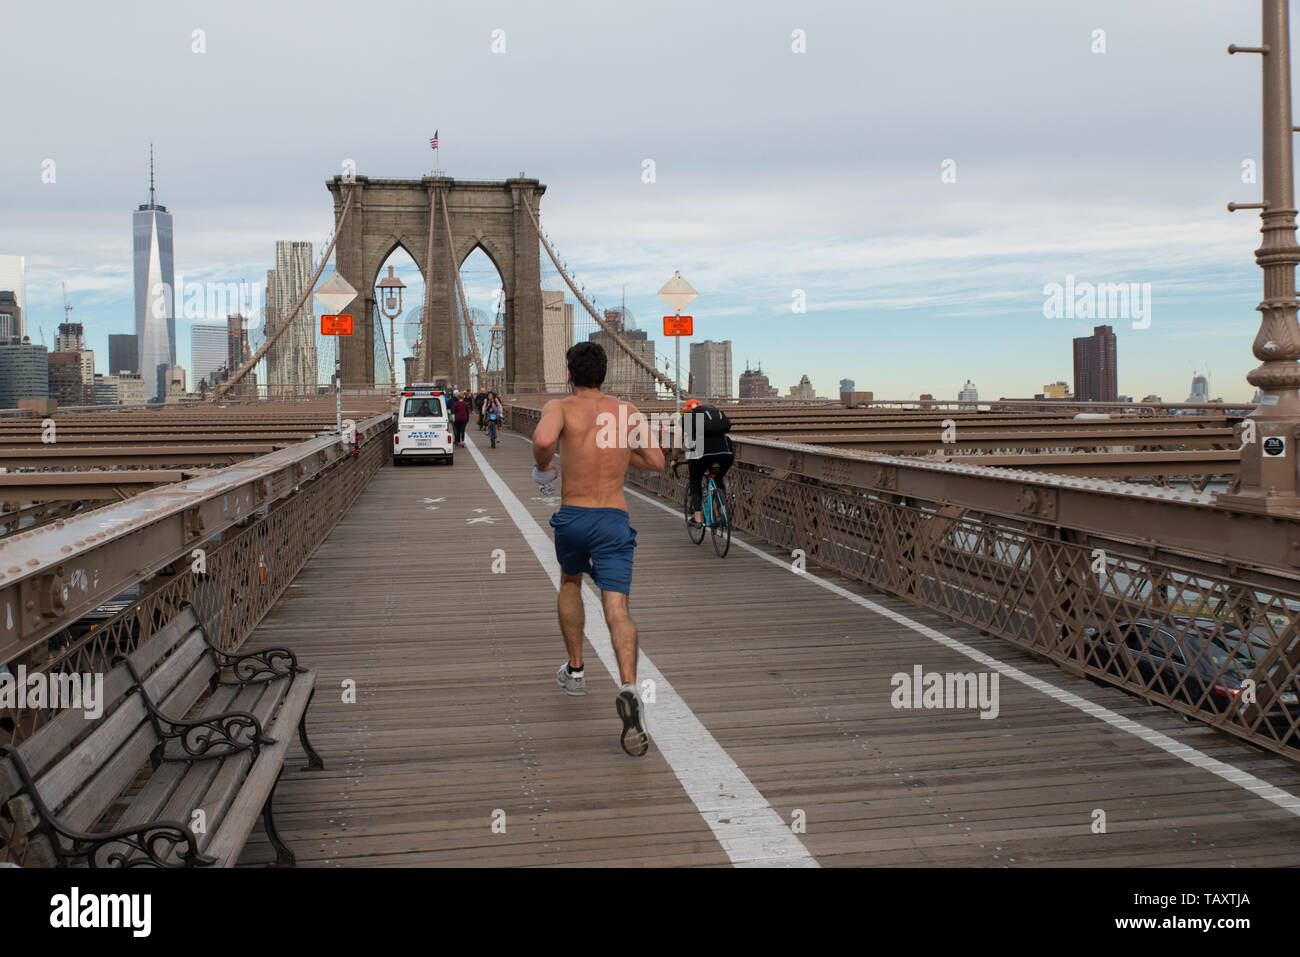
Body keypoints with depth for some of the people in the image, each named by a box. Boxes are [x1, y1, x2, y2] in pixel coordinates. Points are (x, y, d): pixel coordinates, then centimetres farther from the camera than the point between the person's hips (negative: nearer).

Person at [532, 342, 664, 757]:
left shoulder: (561, 407, -1)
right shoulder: (628, 412, 10)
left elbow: (543, 439, -24)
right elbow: (656, 462, 16)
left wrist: (542, 467, -3)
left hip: (572, 517, 0)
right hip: (615, 519, 1)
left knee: (569, 583, 29)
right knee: (617, 608, -9)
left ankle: (575, 670, 38)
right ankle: (628, 688, -33)